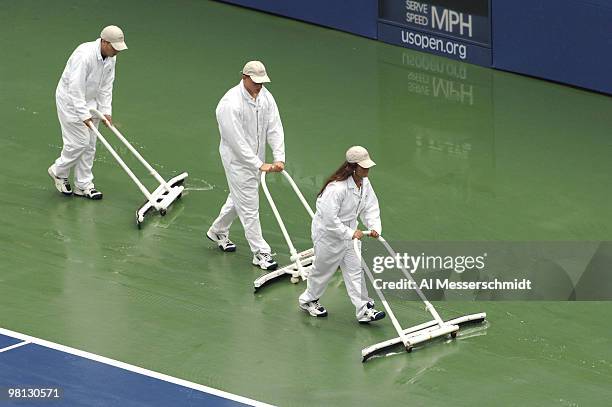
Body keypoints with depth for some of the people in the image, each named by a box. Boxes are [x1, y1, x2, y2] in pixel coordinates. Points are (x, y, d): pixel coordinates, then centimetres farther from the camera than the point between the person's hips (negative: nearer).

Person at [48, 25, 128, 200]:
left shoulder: (111, 58, -5)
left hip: (89, 100, 8)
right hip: (70, 100, -8)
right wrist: (84, 115, -28)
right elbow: (75, 88, -30)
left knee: (89, 145, 8)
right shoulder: (84, 55, -32)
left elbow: (106, 86, 3)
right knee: (79, 142, -8)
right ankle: (59, 171, 15)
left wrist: (106, 111, -3)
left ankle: (83, 185, 15)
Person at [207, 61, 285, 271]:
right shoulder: (230, 104, -27)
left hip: (256, 157, 8)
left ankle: (218, 231, 46)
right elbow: (237, 141, -26)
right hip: (238, 159, -8)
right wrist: (259, 165, -25)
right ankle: (260, 253, 5)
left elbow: (274, 129, -4)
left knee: (238, 198, 24)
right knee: (249, 207, -2)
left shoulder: (265, 97, -4)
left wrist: (279, 158, -14)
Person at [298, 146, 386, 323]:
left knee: (355, 269, 6)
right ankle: (308, 300, 37)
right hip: (328, 233, -7)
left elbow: (370, 207, 0)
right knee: (323, 269, 12)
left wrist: (374, 227, -16)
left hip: (347, 232, 7)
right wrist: (350, 233, -28)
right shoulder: (337, 188, -33)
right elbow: (330, 218, -32)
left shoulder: (364, 183, -7)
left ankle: (363, 310, 10)